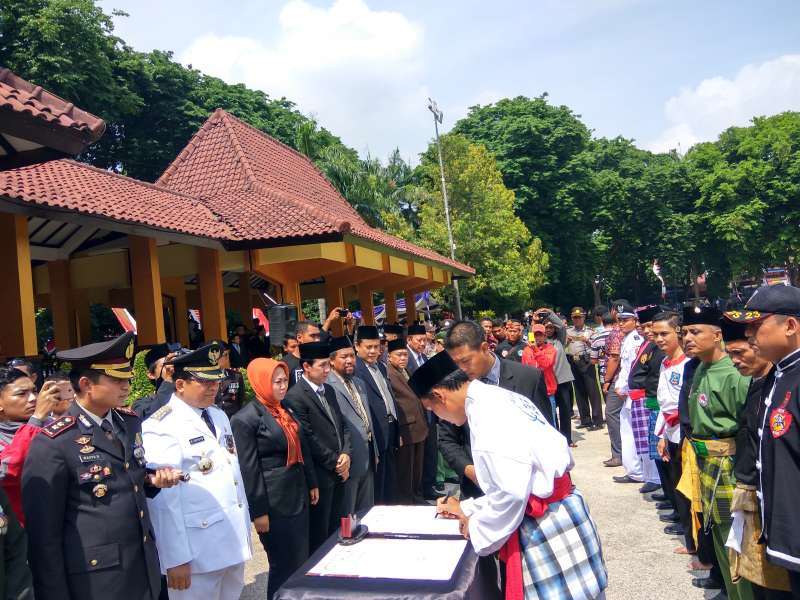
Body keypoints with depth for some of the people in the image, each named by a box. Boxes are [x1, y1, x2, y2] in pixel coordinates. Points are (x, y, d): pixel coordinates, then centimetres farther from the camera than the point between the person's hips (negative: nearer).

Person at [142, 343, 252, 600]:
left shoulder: (219, 416, 12)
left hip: (235, 541, 7)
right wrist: (176, 558, -17)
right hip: (197, 550, -7)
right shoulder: (161, 427, -14)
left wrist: (245, 529, 16)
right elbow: (164, 498, -17)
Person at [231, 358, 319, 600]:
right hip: (274, 502, -7)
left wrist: (312, 483, 14)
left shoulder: (286, 411, 9)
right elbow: (248, 469, -16)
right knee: (284, 564, 5)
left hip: (298, 495, 7)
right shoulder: (245, 419, -15)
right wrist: (258, 512, -15)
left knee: (301, 560, 16)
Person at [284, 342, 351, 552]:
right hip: (320, 476, -8)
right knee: (319, 535, 6)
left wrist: (346, 453, -2)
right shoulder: (295, 397, -16)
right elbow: (309, 439, -18)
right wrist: (335, 464, -11)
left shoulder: (329, 390, 11)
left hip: (340, 472, 8)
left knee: (337, 529, 16)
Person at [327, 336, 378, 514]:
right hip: (349, 460, -8)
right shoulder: (327, 387, -16)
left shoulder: (359, 383, 14)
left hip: (368, 458, 8)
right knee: (346, 515, 5)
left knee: (367, 511, 18)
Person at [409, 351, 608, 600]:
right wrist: (466, 509, 21)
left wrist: (477, 529, -8)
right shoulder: (495, 399, 11)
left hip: (547, 525, -9)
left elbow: (512, 492, -24)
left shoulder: (485, 411, -19)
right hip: (553, 515, 9)